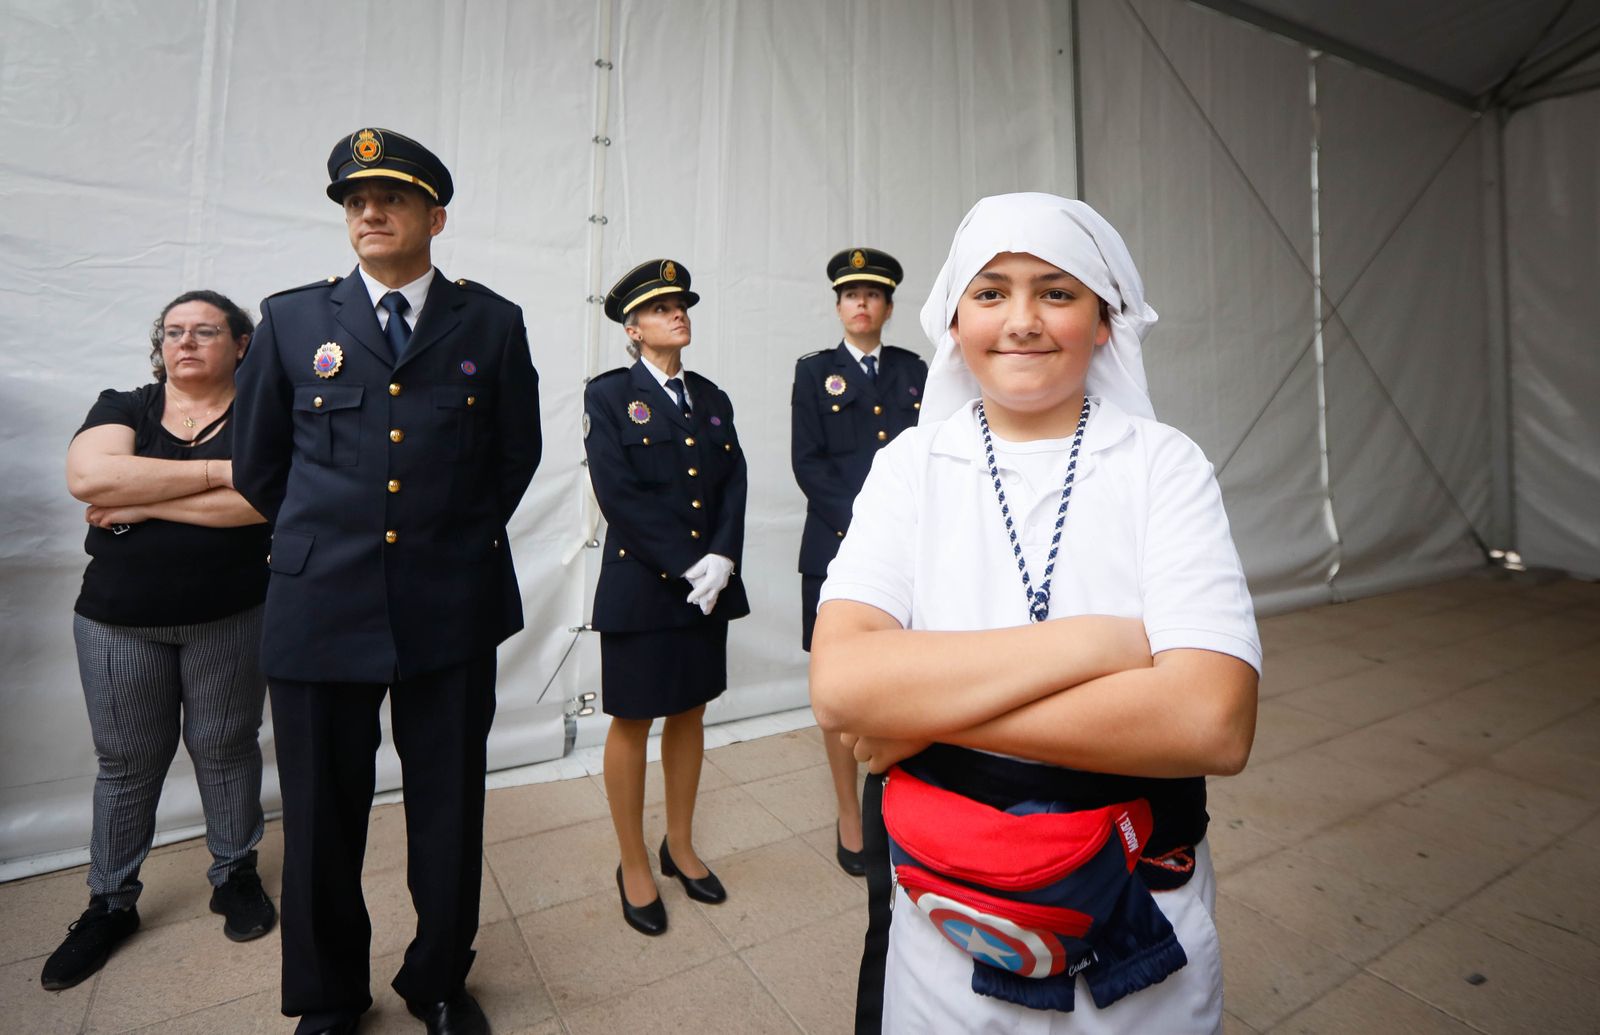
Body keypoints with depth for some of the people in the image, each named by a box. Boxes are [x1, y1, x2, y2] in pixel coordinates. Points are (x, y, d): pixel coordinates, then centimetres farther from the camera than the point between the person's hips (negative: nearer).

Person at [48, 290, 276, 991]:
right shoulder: (122, 408, 5)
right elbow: (88, 476, -16)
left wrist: (143, 502, -13)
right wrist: (218, 471, -19)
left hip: (230, 618, -2)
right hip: (119, 623, 2)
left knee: (225, 747, 10)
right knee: (127, 762, 13)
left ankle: (235, 874, 28)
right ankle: (110, 902, 31)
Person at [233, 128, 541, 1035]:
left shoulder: (493, 323, 3)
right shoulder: (292, 318, 7)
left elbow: (517, 453, 9)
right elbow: (260, 465, 13)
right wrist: (322, 546, 14)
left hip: (452, 608, 0)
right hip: (321, 607, 1)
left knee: (450, 807, 12)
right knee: (323, 815, 12)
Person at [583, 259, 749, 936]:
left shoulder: (712, 399, 13)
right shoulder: (608, 396, -2)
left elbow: (734, 484, 4)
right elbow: (618, 493, -13)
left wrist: (722, 559, -12)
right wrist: (687, 565, -17)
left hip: (709, 583, 5)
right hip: (642, 587, -5)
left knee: (689, 715, 16)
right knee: (633, 723, 7)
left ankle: (680, 846, 34)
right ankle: (633, 865, 26)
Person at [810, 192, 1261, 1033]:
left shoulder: (1164, 465, -11)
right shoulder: (911, 465, -9)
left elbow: (1213, 722, -23)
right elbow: (838, 683, -22)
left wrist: (925, 710, -23)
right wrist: (1094, 641, -25)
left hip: (1140, 929, 0)